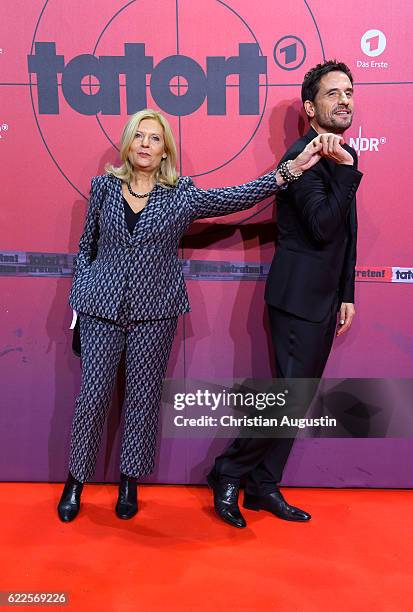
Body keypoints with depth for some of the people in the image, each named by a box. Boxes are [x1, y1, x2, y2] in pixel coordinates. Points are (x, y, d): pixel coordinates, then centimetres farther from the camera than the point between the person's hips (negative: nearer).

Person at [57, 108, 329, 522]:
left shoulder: (181, 194, 0)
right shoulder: (104, 186, 4)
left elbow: (238, 197, -9)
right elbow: (86, 246, 11)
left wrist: (291, 169, -17)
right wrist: (79, 296, 9)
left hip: (154, 311, 0)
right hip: (102, 308, 0)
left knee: (143, 397, 8)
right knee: (93, 395, 3)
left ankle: (130, 481, 25)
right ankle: (76, 480, 23)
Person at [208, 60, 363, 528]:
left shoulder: (342, 155, 14)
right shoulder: (304, 156, -12)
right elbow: (323, 228, -23)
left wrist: (346, 294, 17)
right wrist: (346, 168, -23)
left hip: (325, 298, 9)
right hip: (299, 296, -9)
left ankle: (263, 486, 24)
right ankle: (228, 474, 13)